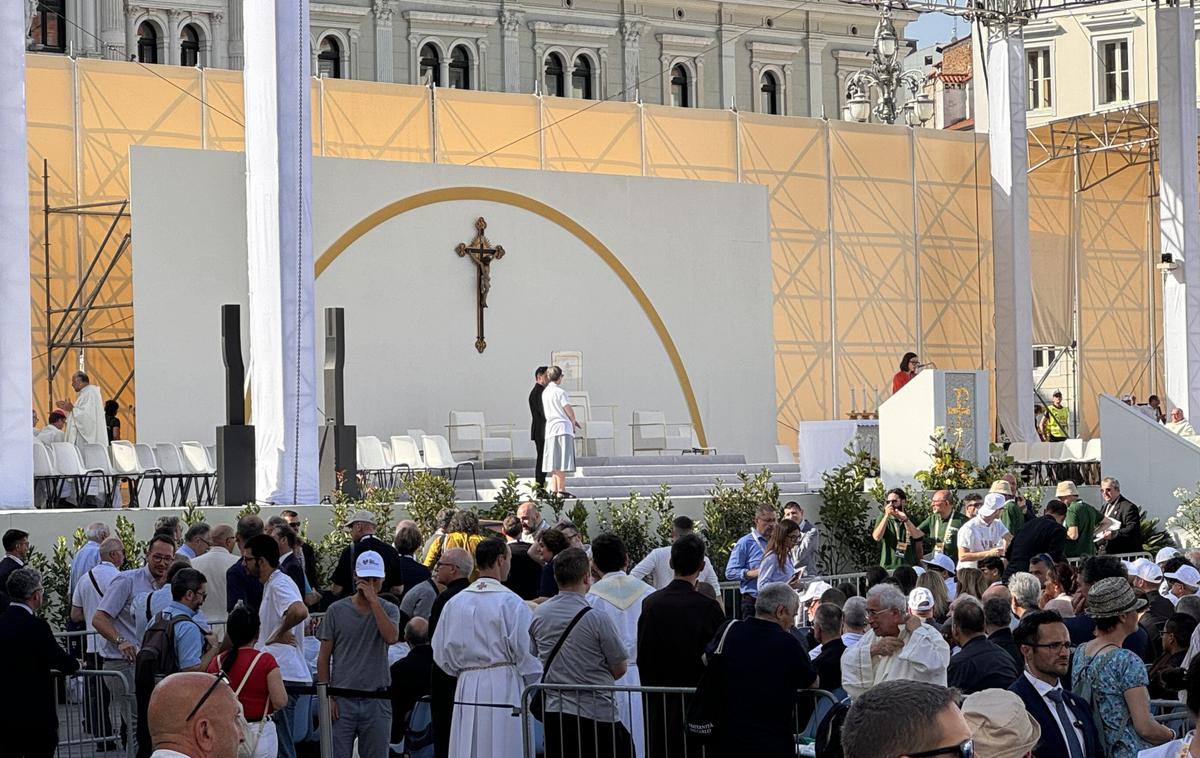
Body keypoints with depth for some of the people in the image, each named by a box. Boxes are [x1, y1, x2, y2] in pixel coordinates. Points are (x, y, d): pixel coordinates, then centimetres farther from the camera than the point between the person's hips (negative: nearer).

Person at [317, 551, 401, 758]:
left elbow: (392, 637, -16)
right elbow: (323, 657, 6)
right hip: (342, 700, -1)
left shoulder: (389, 610, 6)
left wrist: (374, 601, -13)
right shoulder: (337, 610, 4)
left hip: (376, 701, 1)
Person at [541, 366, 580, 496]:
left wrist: (572, 421, 18)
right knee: (562, 462, -9)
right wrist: (573, 423, 9)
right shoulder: (560, 392, -10)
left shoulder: (545, 392, 14)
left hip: (550, 429, 8)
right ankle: (561, 490, -12)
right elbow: (569, 411, -12)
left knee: (554, 462, 9)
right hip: (563, 428, -8)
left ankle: (554, 490, 8)